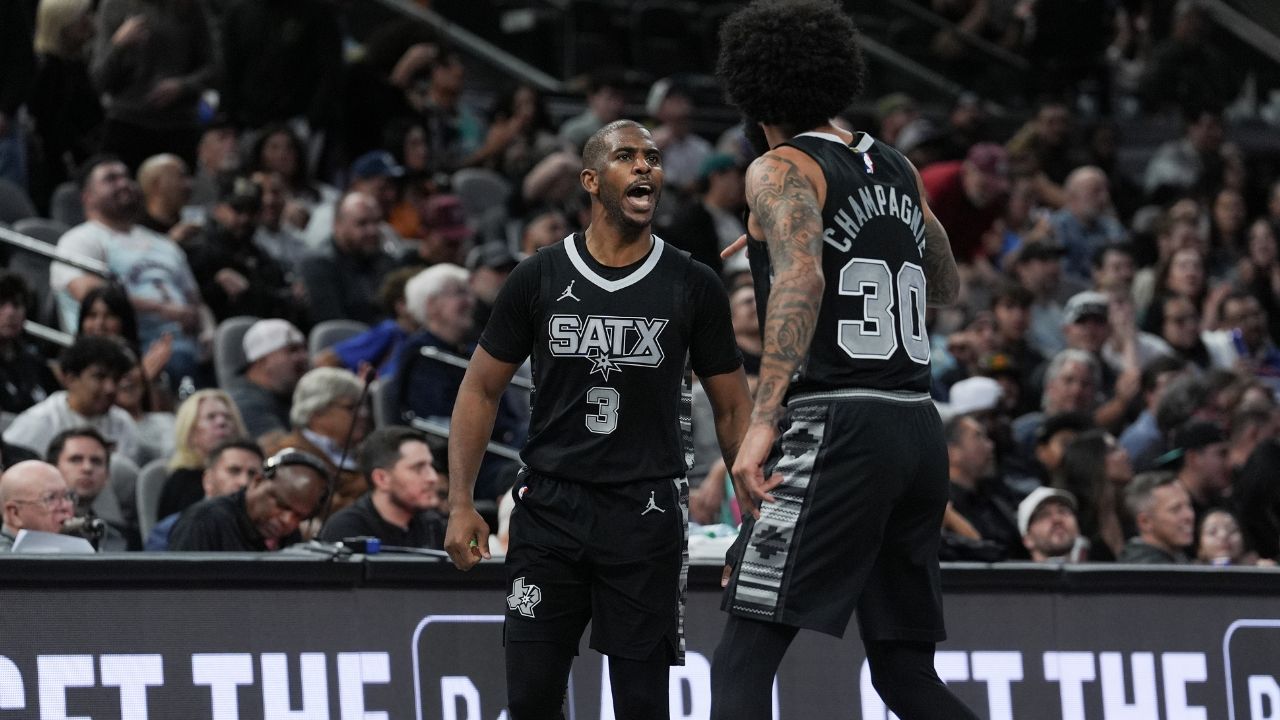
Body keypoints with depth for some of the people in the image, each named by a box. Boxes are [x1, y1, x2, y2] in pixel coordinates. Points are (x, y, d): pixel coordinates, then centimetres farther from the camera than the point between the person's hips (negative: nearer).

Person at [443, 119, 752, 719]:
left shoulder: (693, 287, 1)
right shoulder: (539, 278, 2)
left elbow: (731, 407, 8)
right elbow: (482, 389, 9)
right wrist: (460, 504, 2)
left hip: (646, 512, -1)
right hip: (549, 506, 1)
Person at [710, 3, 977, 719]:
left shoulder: (781, 171, -4)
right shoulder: (896, 168, 16)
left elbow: (800, 282, -22)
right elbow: (948, 285, 31)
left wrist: (764, 420, -28)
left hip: (835, 426, -7)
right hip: (920, 426, 7)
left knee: (744, 660, -6)